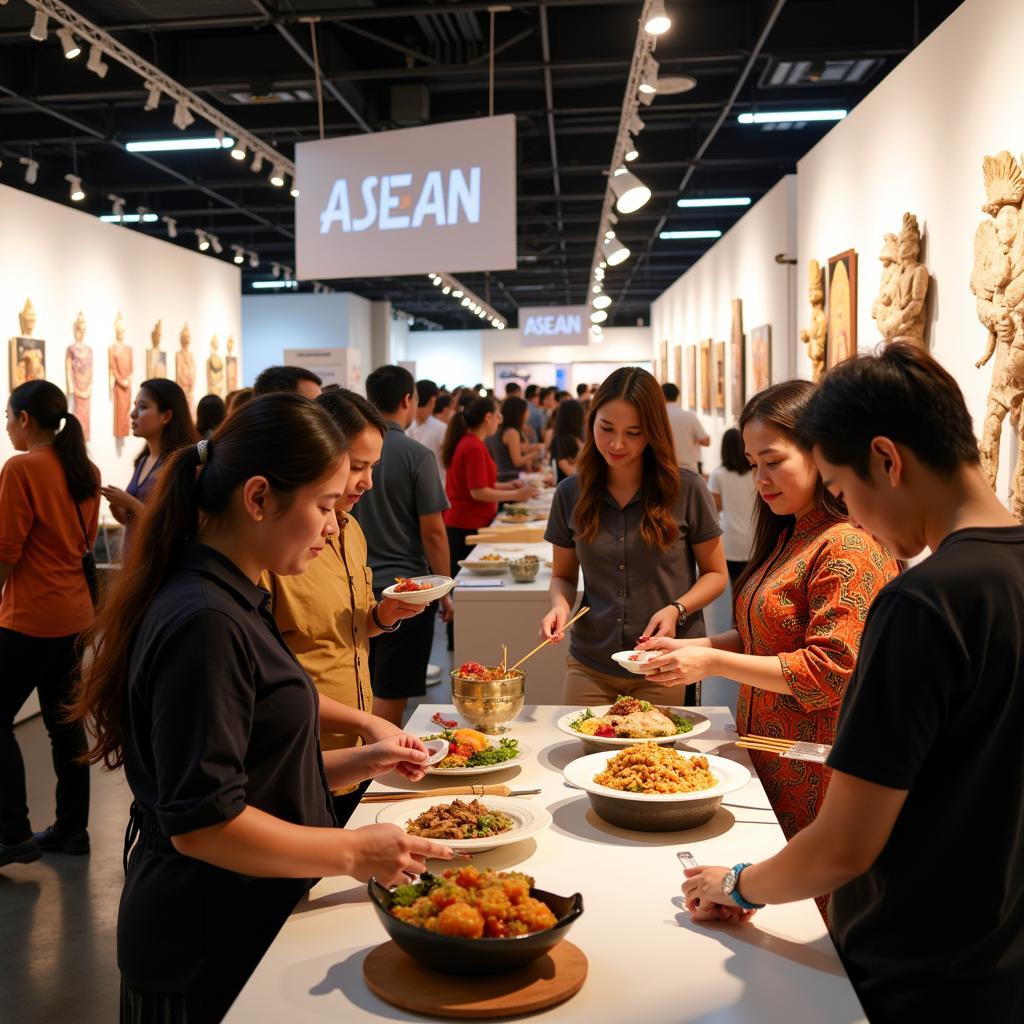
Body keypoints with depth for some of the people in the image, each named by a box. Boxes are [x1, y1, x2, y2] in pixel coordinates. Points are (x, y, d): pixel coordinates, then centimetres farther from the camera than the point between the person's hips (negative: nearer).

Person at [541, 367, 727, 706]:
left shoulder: (687, 490, -7)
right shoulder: (570, 493, 1)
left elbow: (715, 573, 1)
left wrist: (676, 609, -16)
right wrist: (560, 604, -11)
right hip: (590, 668, 2)